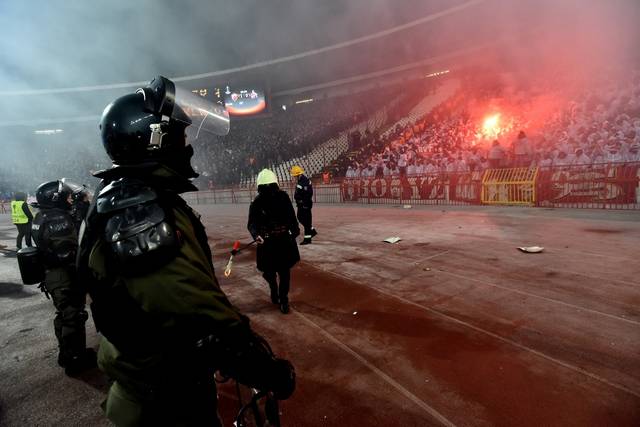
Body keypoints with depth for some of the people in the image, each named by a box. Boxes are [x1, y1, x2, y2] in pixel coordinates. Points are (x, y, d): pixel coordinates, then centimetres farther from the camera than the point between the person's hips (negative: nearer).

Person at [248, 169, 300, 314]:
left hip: (284, 239, 1)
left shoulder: (283, 197, -6)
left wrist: (295, 230, 14)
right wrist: (256, 235, -36)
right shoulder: (257, 202, -10)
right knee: (269, 271, 9)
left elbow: (291, 215, 7)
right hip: (267, 242, 0)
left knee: (284, 271, 1)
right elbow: (252, 223, -17)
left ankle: (283, 299, 17)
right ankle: (274, 291, 41)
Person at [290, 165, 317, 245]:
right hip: (301, 204, 11)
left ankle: (307, 238, 3)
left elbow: (307, 194, -25)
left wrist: (305, 205, -24)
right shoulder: (300, 181, 12)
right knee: (300, 218, 19)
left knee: (306, 220, -4)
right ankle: (312, 231, 31)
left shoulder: (305, 181, -20)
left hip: (305, 204, -11)